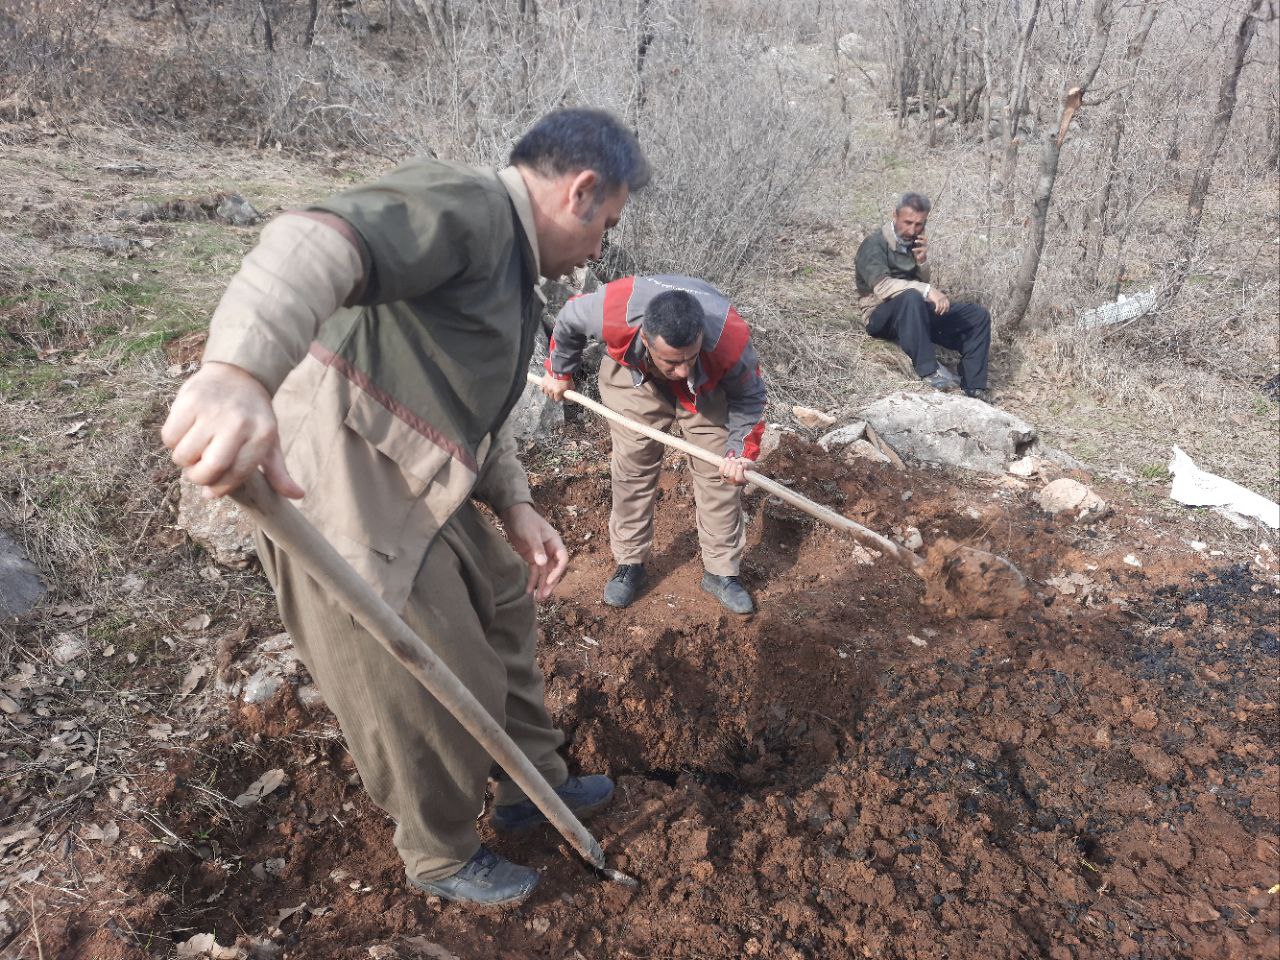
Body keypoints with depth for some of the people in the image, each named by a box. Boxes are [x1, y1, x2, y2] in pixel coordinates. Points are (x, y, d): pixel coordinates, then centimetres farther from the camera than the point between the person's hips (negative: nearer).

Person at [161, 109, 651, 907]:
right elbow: (321, 242, -34)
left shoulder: (512, 270, 19)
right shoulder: (465, 204, -15)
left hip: (418, 490, 11)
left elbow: (475, 409, 21)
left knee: (503, 605, 23)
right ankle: (442, 857, 34)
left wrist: (516, 508, 8)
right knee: (441, 701, 4)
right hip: (344, 492, -11)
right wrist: (241, 369, -52)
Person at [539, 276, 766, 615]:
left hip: (706, 386, 0)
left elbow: (748, 399, -18)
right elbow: (568, 321, -15)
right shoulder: (612, 310, -42)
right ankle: (630, 563, 17)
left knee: (719, 473, -5)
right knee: (632, 466, -1)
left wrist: (739, 452, -30)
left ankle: (721, 572, 10)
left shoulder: (731, 340, -42)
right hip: (634, 376, 1)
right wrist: (559, 373, 0)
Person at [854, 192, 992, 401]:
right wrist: (927, 290, -33)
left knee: (978, 316, -2)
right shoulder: (875, 244, -11)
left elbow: (923, 282, 13)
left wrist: (922, 261, -8)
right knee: (911, 297, -40)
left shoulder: (915, 243, 13)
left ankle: (973, 386, -7)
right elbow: (882, 287, -27)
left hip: (916, 313, 8)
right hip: (882, 316, -8)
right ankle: (928, 370, -36)